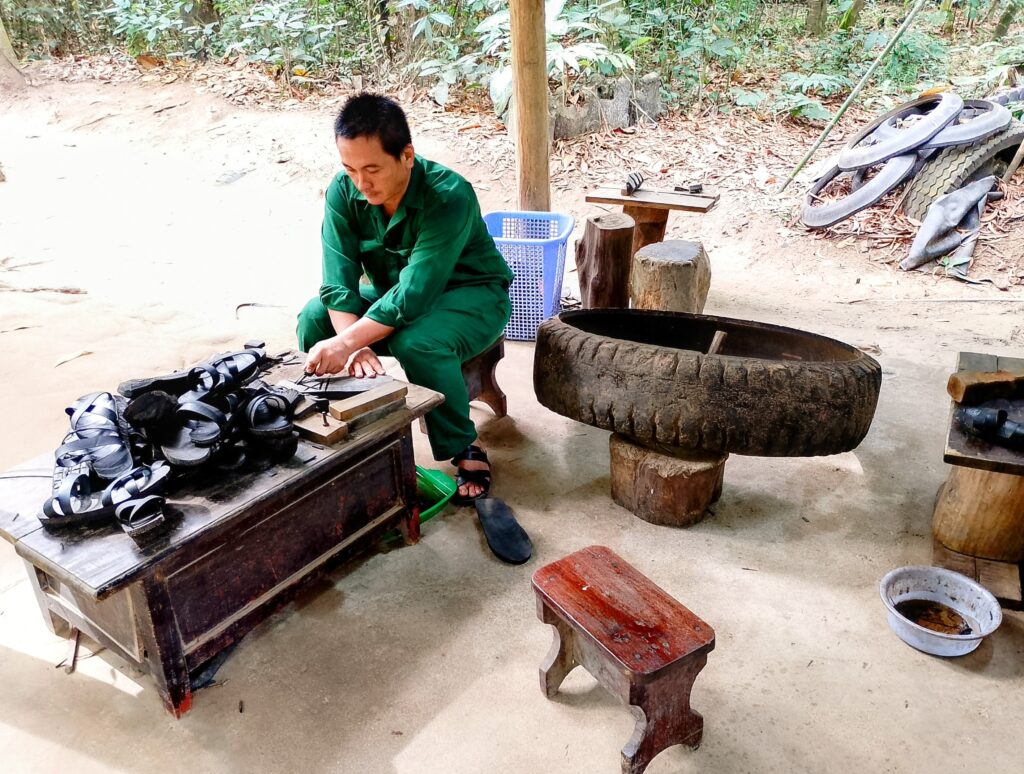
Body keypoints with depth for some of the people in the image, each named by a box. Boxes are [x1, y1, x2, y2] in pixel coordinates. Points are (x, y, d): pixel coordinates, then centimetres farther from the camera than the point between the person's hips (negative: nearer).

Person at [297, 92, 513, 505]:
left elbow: (414, 296, -37)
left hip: (470, 294, -5)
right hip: (393, 292, 5)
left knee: (418, 342, -37)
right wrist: (355, 346, -37)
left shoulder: (450, 196, -31)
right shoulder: (343, 191, -15)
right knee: (314, 319, -18)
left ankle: (466, 451, -14)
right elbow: (338, 281, -20)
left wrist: (347, 342, -43)